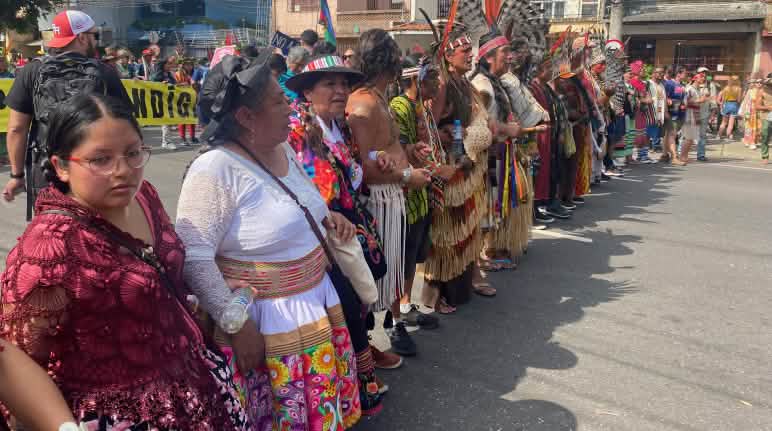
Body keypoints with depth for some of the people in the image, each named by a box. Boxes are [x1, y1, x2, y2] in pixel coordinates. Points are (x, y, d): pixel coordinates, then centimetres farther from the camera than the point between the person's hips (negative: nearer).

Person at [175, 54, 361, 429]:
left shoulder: (284, 149, 3)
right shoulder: (214, 170, -22)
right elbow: (193, 258, -24)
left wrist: (323, 216, 0)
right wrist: (238, 325, -22)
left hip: (318, 303, 8)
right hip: (266, 321, -7)